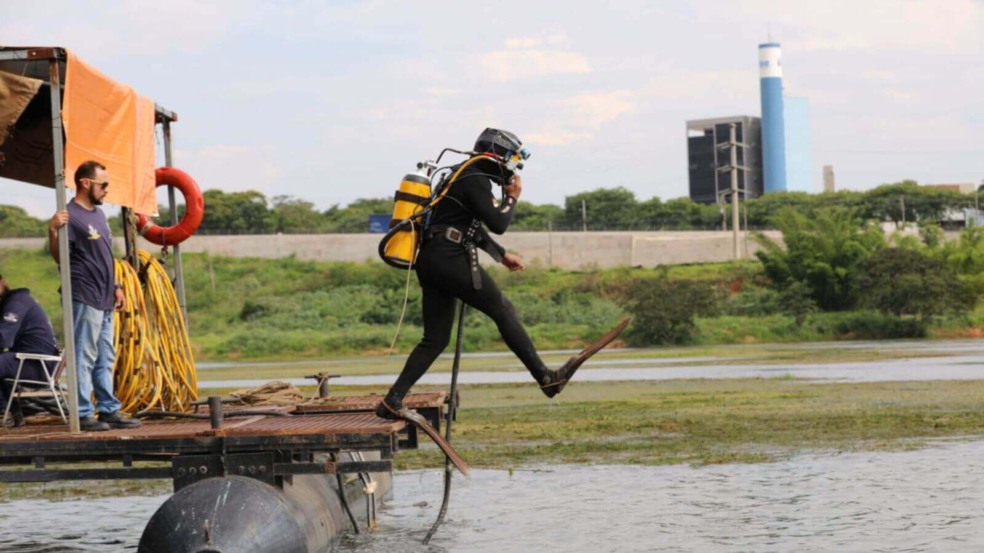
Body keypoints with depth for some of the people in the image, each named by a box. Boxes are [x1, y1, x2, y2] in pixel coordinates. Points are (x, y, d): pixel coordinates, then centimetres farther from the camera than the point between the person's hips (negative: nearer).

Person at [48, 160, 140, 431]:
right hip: (84, 299, -9)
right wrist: (53, 231, -31)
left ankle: (109, 410, 17)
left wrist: (116, 286, 21)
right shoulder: (70, 215, -11)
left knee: (105, 359, 12)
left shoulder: (98, 214, 18)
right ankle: (83, 414, -5)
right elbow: (60, 258, -15)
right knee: (84, 358, -7)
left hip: (104, 300, 9)